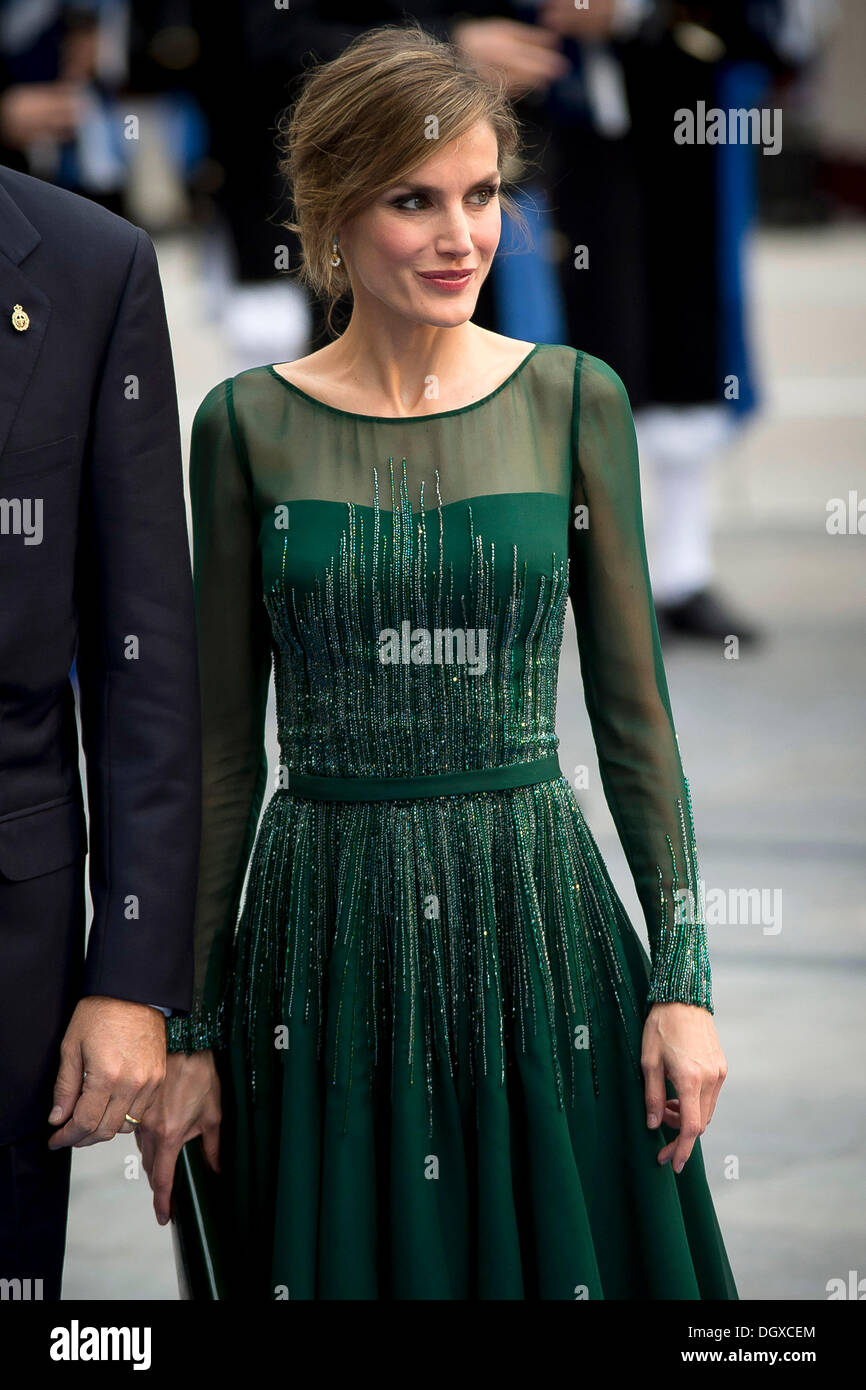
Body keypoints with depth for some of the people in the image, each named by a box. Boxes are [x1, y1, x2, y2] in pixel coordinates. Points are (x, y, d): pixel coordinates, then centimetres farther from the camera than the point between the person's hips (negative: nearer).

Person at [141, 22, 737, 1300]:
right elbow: (225, 747, 4)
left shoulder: (574, 401, 1)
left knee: (564, 1256, 6)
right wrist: (189, 1031, 3)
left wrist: (684, 976, -3)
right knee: (349, 1257, 8)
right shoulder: (248, 424, 0)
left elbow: (633, 707, 3)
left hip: (535, 914, 0)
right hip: (325, 939, 0)